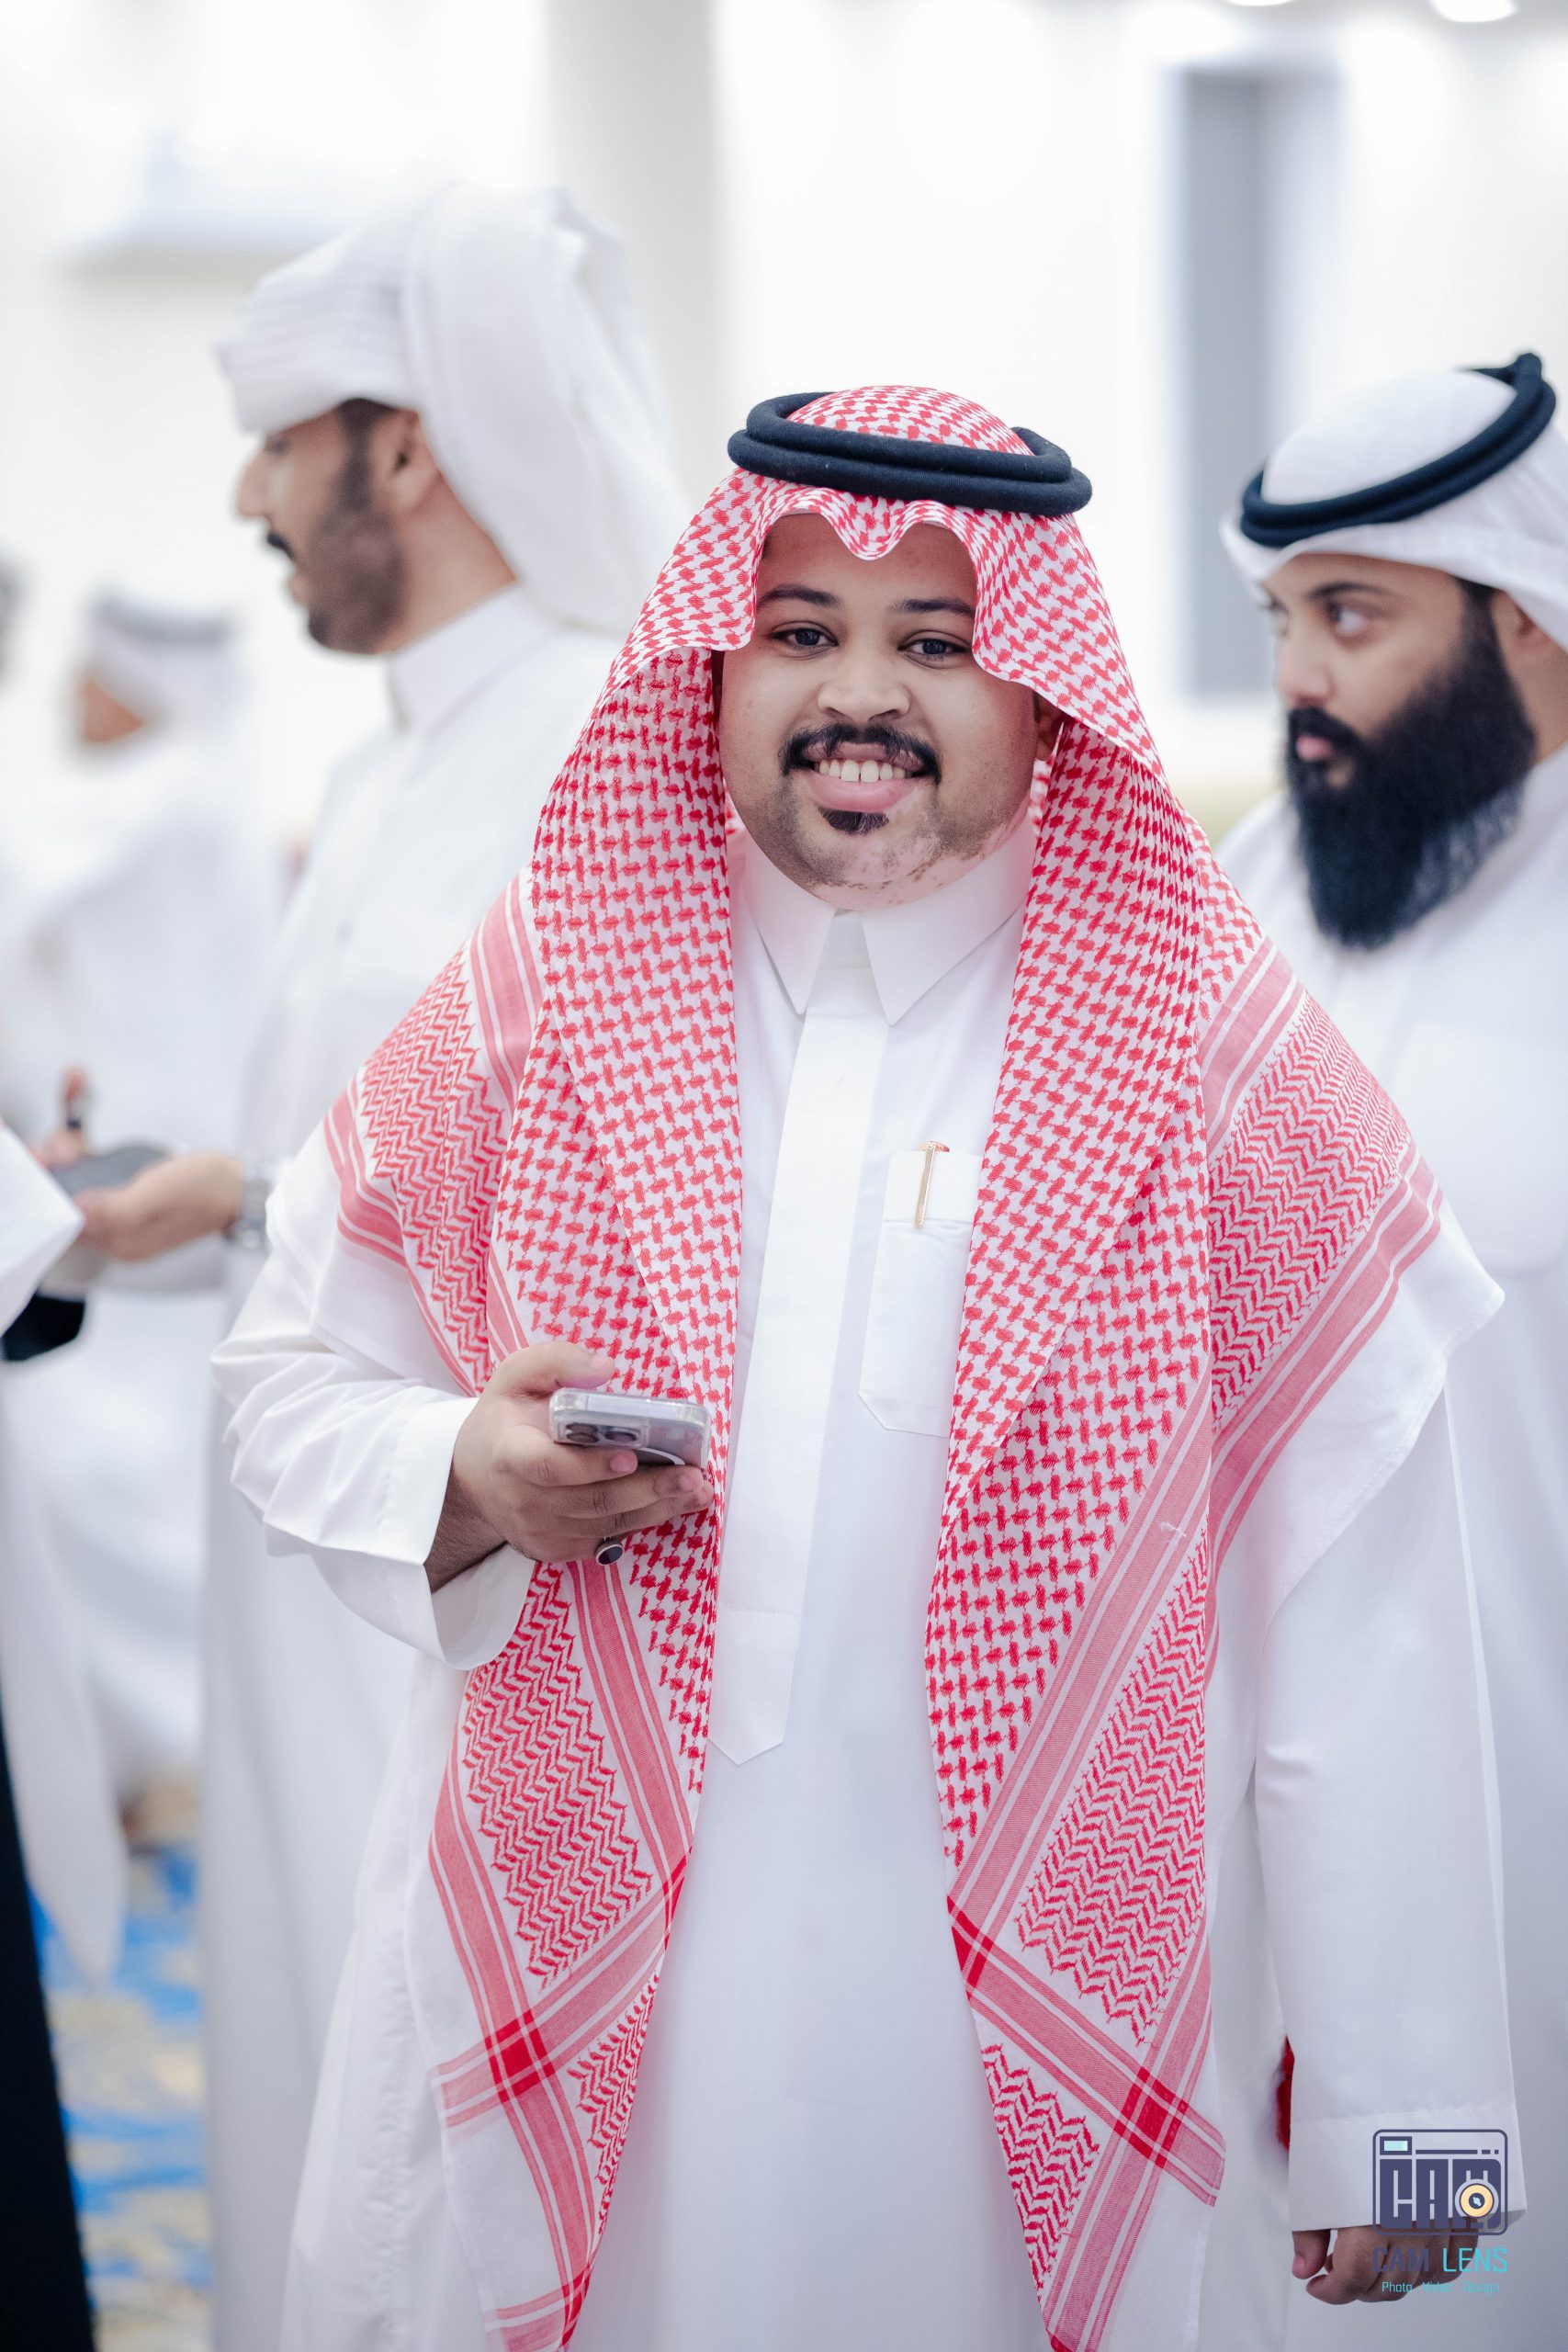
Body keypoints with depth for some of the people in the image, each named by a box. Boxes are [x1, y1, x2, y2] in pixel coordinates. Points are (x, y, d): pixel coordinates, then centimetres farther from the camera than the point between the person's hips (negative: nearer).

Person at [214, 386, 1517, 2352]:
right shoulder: (528, 997, 2)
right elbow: (288, 1377, 11)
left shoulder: (1219, 1050, -3)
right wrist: (469, 1482, -12)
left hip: (1034, 2031, -1)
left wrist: (1389, 2108, -3)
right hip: (558, 1997, 2)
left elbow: (1359, 1614, -3)